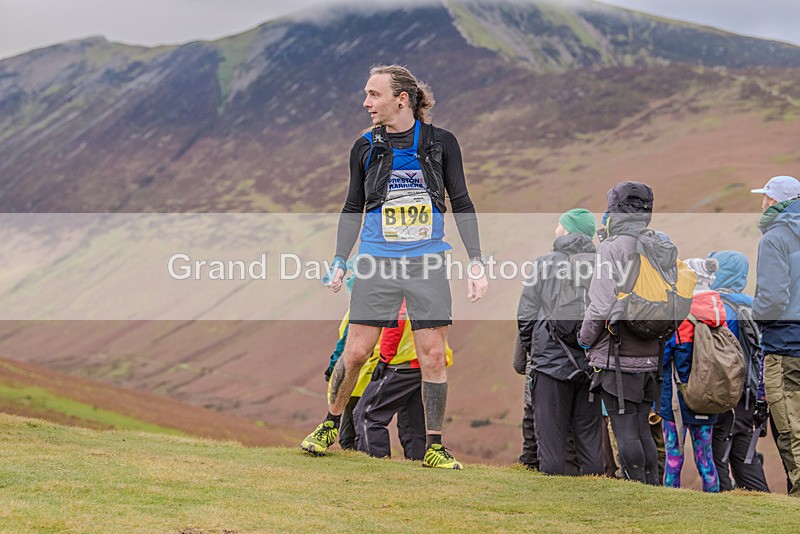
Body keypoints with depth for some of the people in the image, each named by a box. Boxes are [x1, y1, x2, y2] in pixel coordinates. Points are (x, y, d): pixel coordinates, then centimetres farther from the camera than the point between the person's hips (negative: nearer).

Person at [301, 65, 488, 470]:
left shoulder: (440, 143, 1)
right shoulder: (366, 148, 5)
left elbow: (461, 204, 6)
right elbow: (353, 209, 14)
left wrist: (476, 262, 0)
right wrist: (339, 262, 5)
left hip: (428, 264, 0)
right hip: (377, 263, 1)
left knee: (433, 355, -2)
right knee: (356, 352, -3)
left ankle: (433, 447, 6)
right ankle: (330, 427, 18)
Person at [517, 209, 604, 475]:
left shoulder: (544, 263, -2)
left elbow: (526, 315, -1)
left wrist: (531, 347, 12)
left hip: (552, 360, -3)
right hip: (592, 362, 3)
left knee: (551, 435, 1)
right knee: (590, 435, 10)